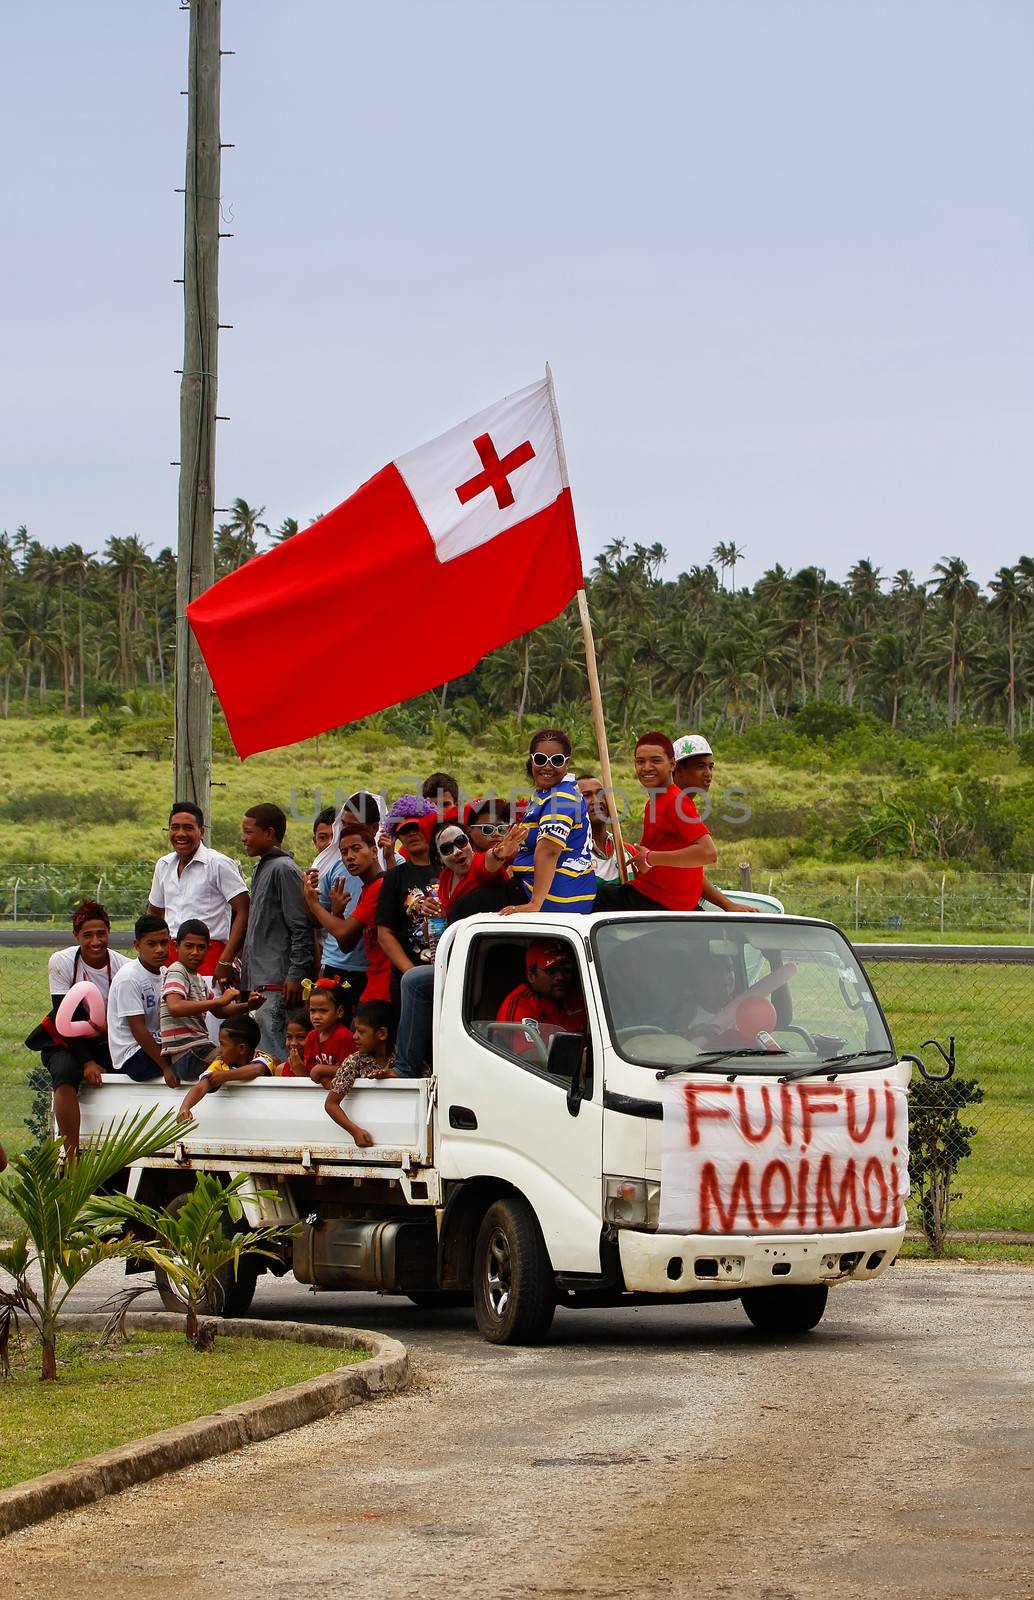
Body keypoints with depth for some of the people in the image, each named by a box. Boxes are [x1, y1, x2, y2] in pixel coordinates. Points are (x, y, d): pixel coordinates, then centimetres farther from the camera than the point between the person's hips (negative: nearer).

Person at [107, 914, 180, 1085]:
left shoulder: (163, 974, 9)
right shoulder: (128, 978, -15)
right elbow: (138, 1029, -17)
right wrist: (165, 1067, -19)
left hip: (154, 1046, 8)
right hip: (133, 1057, -8)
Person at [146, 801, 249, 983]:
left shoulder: (219, 864, -4)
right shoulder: (163, 865, 15)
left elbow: (244, 910, -9)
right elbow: (154, 912, 27)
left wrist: (226, 961, -15)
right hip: (169, 954, 5)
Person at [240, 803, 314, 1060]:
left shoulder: (284, 870, -10)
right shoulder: (263, 868, 19)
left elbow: (301, 927, -15)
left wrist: (296, 975, -19)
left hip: (277, 981, -10)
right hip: (258, 979, 10)